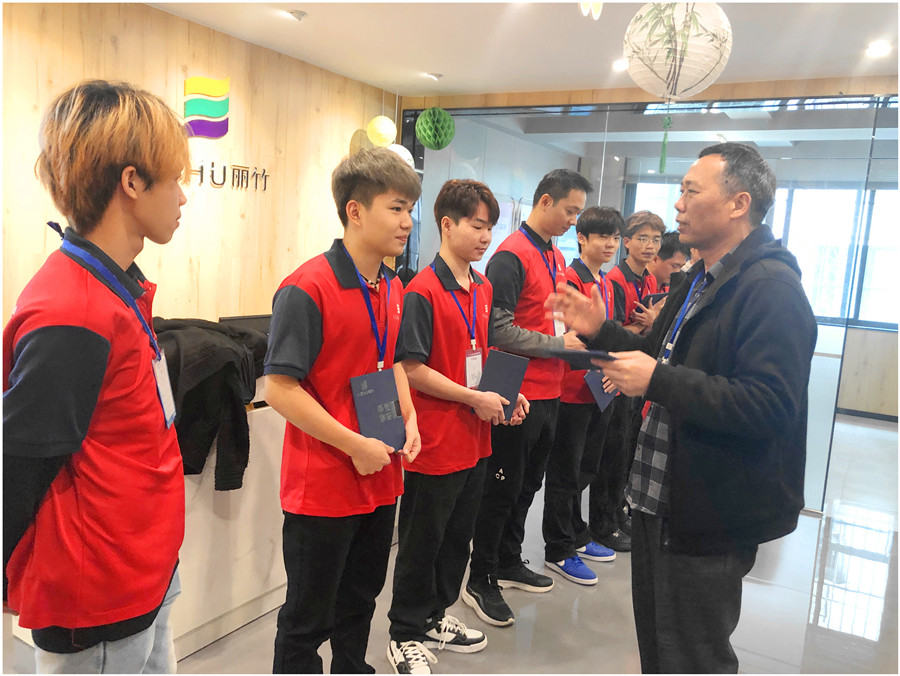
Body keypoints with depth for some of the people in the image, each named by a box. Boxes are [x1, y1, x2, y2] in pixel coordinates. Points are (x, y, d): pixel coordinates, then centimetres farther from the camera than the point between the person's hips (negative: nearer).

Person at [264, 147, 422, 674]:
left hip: (381, 479, 8)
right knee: (308, 619, 11)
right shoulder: (307, 289, -20)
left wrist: (409, 422, 3)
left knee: (360, 600, 26)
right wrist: (356, 446, -20)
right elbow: (280, 388, -21)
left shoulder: (393, 289, 5)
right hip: (322, 485, -7)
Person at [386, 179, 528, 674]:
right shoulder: (422, 291, -16)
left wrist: (506, 394, 2)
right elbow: (411, 369, -19)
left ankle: (436, 617, 41)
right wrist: (475, 399, -17)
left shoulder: (484, 289, 9)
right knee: (421, 542, 8)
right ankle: (406, 635, 28)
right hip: (434, 443, -8)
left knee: (458, 536, 21)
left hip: (475, 440, 8)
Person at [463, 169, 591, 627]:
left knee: (528, 482, 19)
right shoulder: (512, 255, -14)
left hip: (547, 393, 9)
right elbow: (498, 329, -21)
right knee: (503, 487, 2)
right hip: (518, 395, -9)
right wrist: (557, 344, -18)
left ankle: (509, 563, 36)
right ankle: (480, 581, 17)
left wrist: (573, 336, 6)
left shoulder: (554, 256, 14)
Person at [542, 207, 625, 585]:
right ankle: (558, 551, 16)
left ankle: (576, 538, 35)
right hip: (572, 391, -9)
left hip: (598, 390, 9)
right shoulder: (571, 280, -14)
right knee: (565, 473, 3)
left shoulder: (606, 283, 13)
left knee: (585, 468, 19)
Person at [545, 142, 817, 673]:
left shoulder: (773, 289, -21)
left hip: (712, 520, -10)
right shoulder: (700, 281, 12)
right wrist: (600, 330, 7)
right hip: (662, 502, 10)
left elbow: (770, 407, -30)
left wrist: (658, 382, -29)